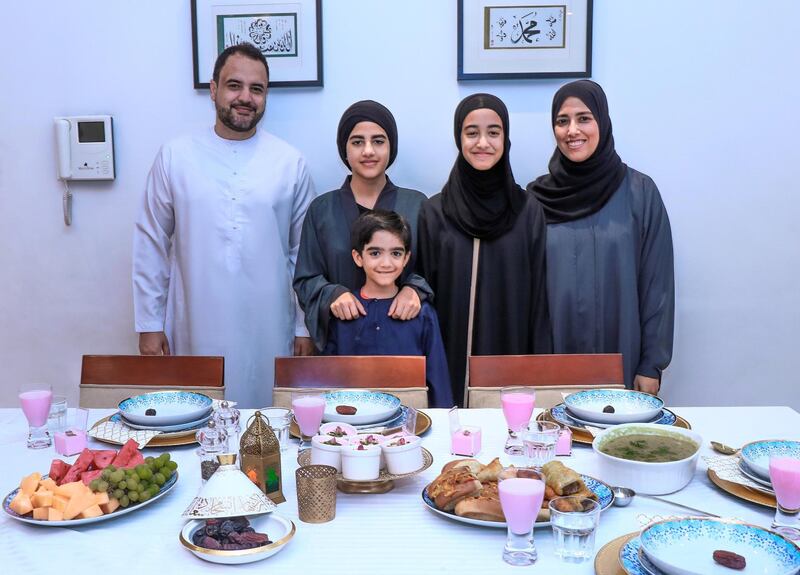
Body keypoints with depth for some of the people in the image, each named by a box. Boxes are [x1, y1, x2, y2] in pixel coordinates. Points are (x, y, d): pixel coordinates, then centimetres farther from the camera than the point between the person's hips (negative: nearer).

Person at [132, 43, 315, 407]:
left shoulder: (290, 163, 1)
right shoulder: (175, 157, 1)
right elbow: (151, 245, 4)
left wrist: (305, 326, 4)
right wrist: (149, 323, 3)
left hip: (267, 333, 0)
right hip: (196, 333, 0)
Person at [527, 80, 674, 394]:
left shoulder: (640, 192, -3)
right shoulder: (537, 196, 2)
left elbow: (656, 283, -2)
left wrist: (652, 363, -4)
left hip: (620, 356, -1)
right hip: (550, 360, 1)